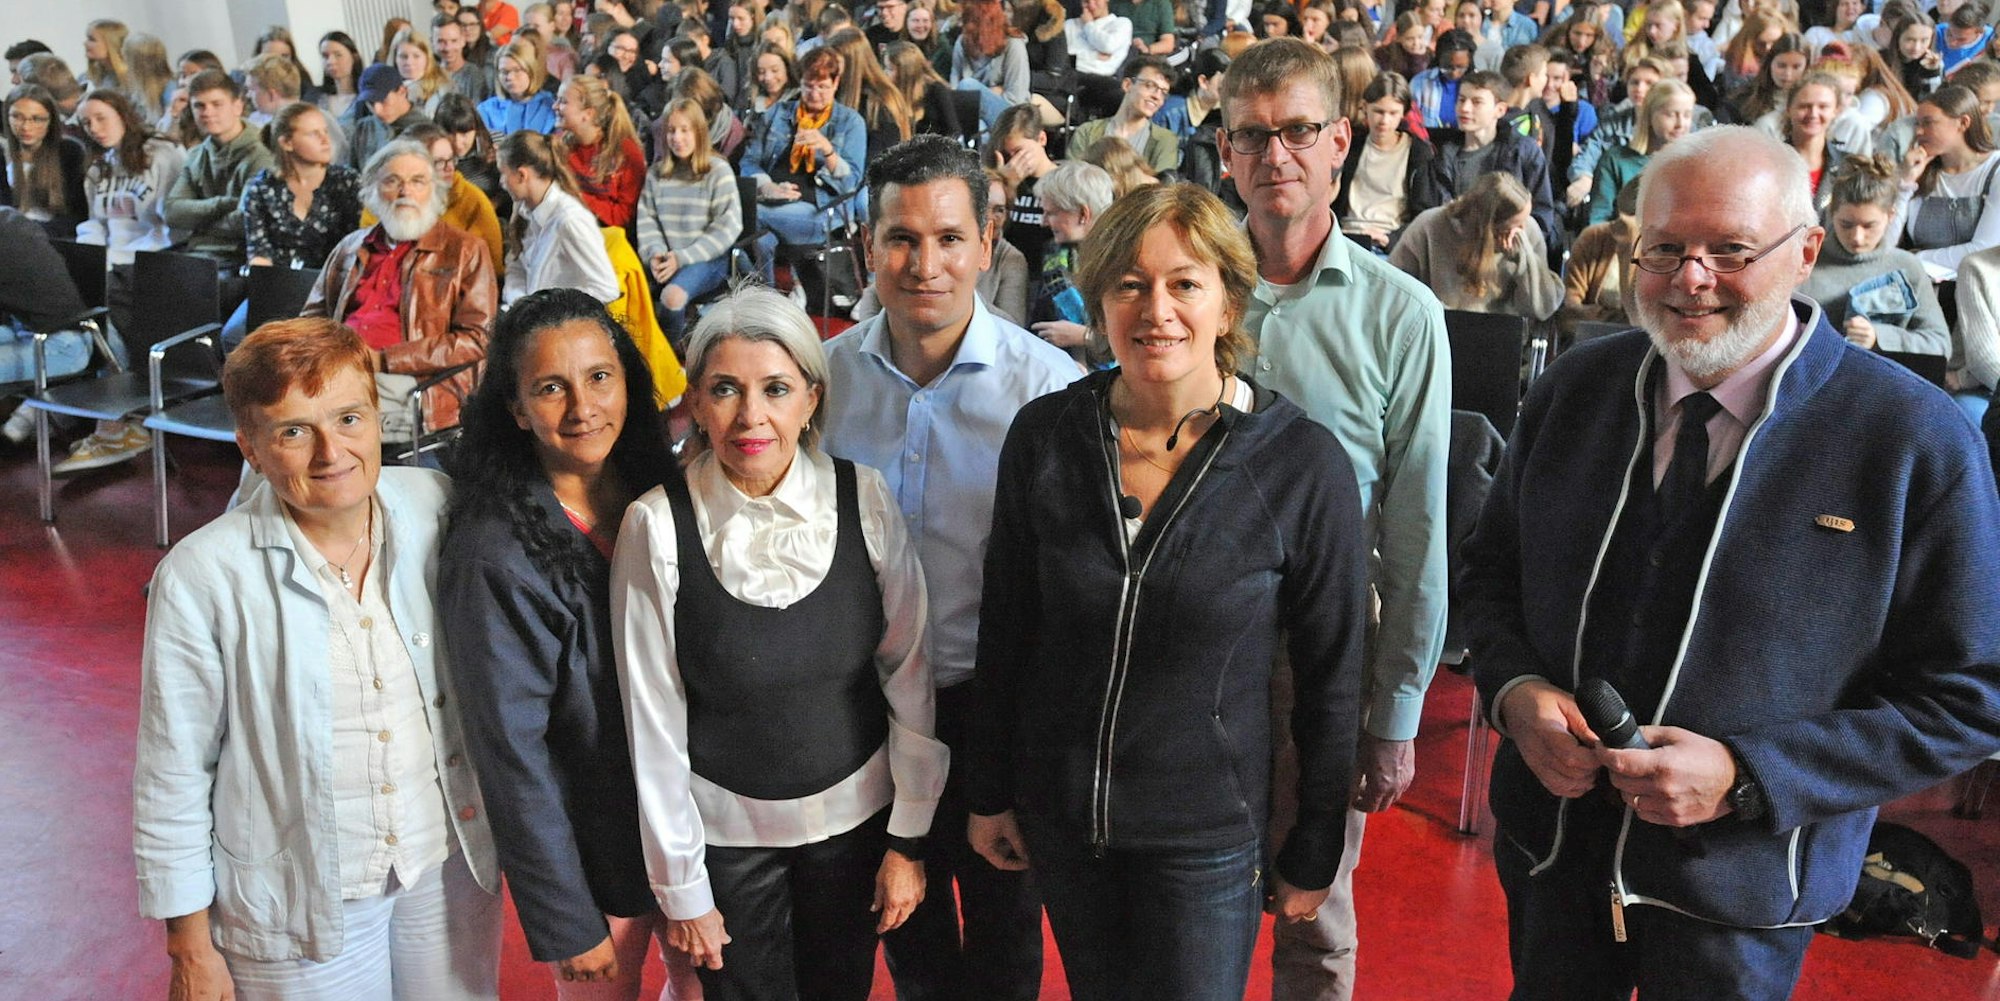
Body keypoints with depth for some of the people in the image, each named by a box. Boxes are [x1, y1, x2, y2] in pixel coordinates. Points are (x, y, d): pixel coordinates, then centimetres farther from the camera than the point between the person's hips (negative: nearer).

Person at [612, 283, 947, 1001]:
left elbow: (909, 671, -6)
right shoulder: (657, 527, -16)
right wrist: (679, 888, -5)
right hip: (724, 830, -1)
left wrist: (910, 839, -3)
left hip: (856, 812, 2)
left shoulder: (863, 499, -12)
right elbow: (654, 717, -10)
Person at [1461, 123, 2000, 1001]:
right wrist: (1515, 688, -14)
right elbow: (1491, 567, 7)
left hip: (1740, 891, -3)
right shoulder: (1575, 388, -5)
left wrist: (1746, 776, -22)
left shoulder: (1917, 441, -16)